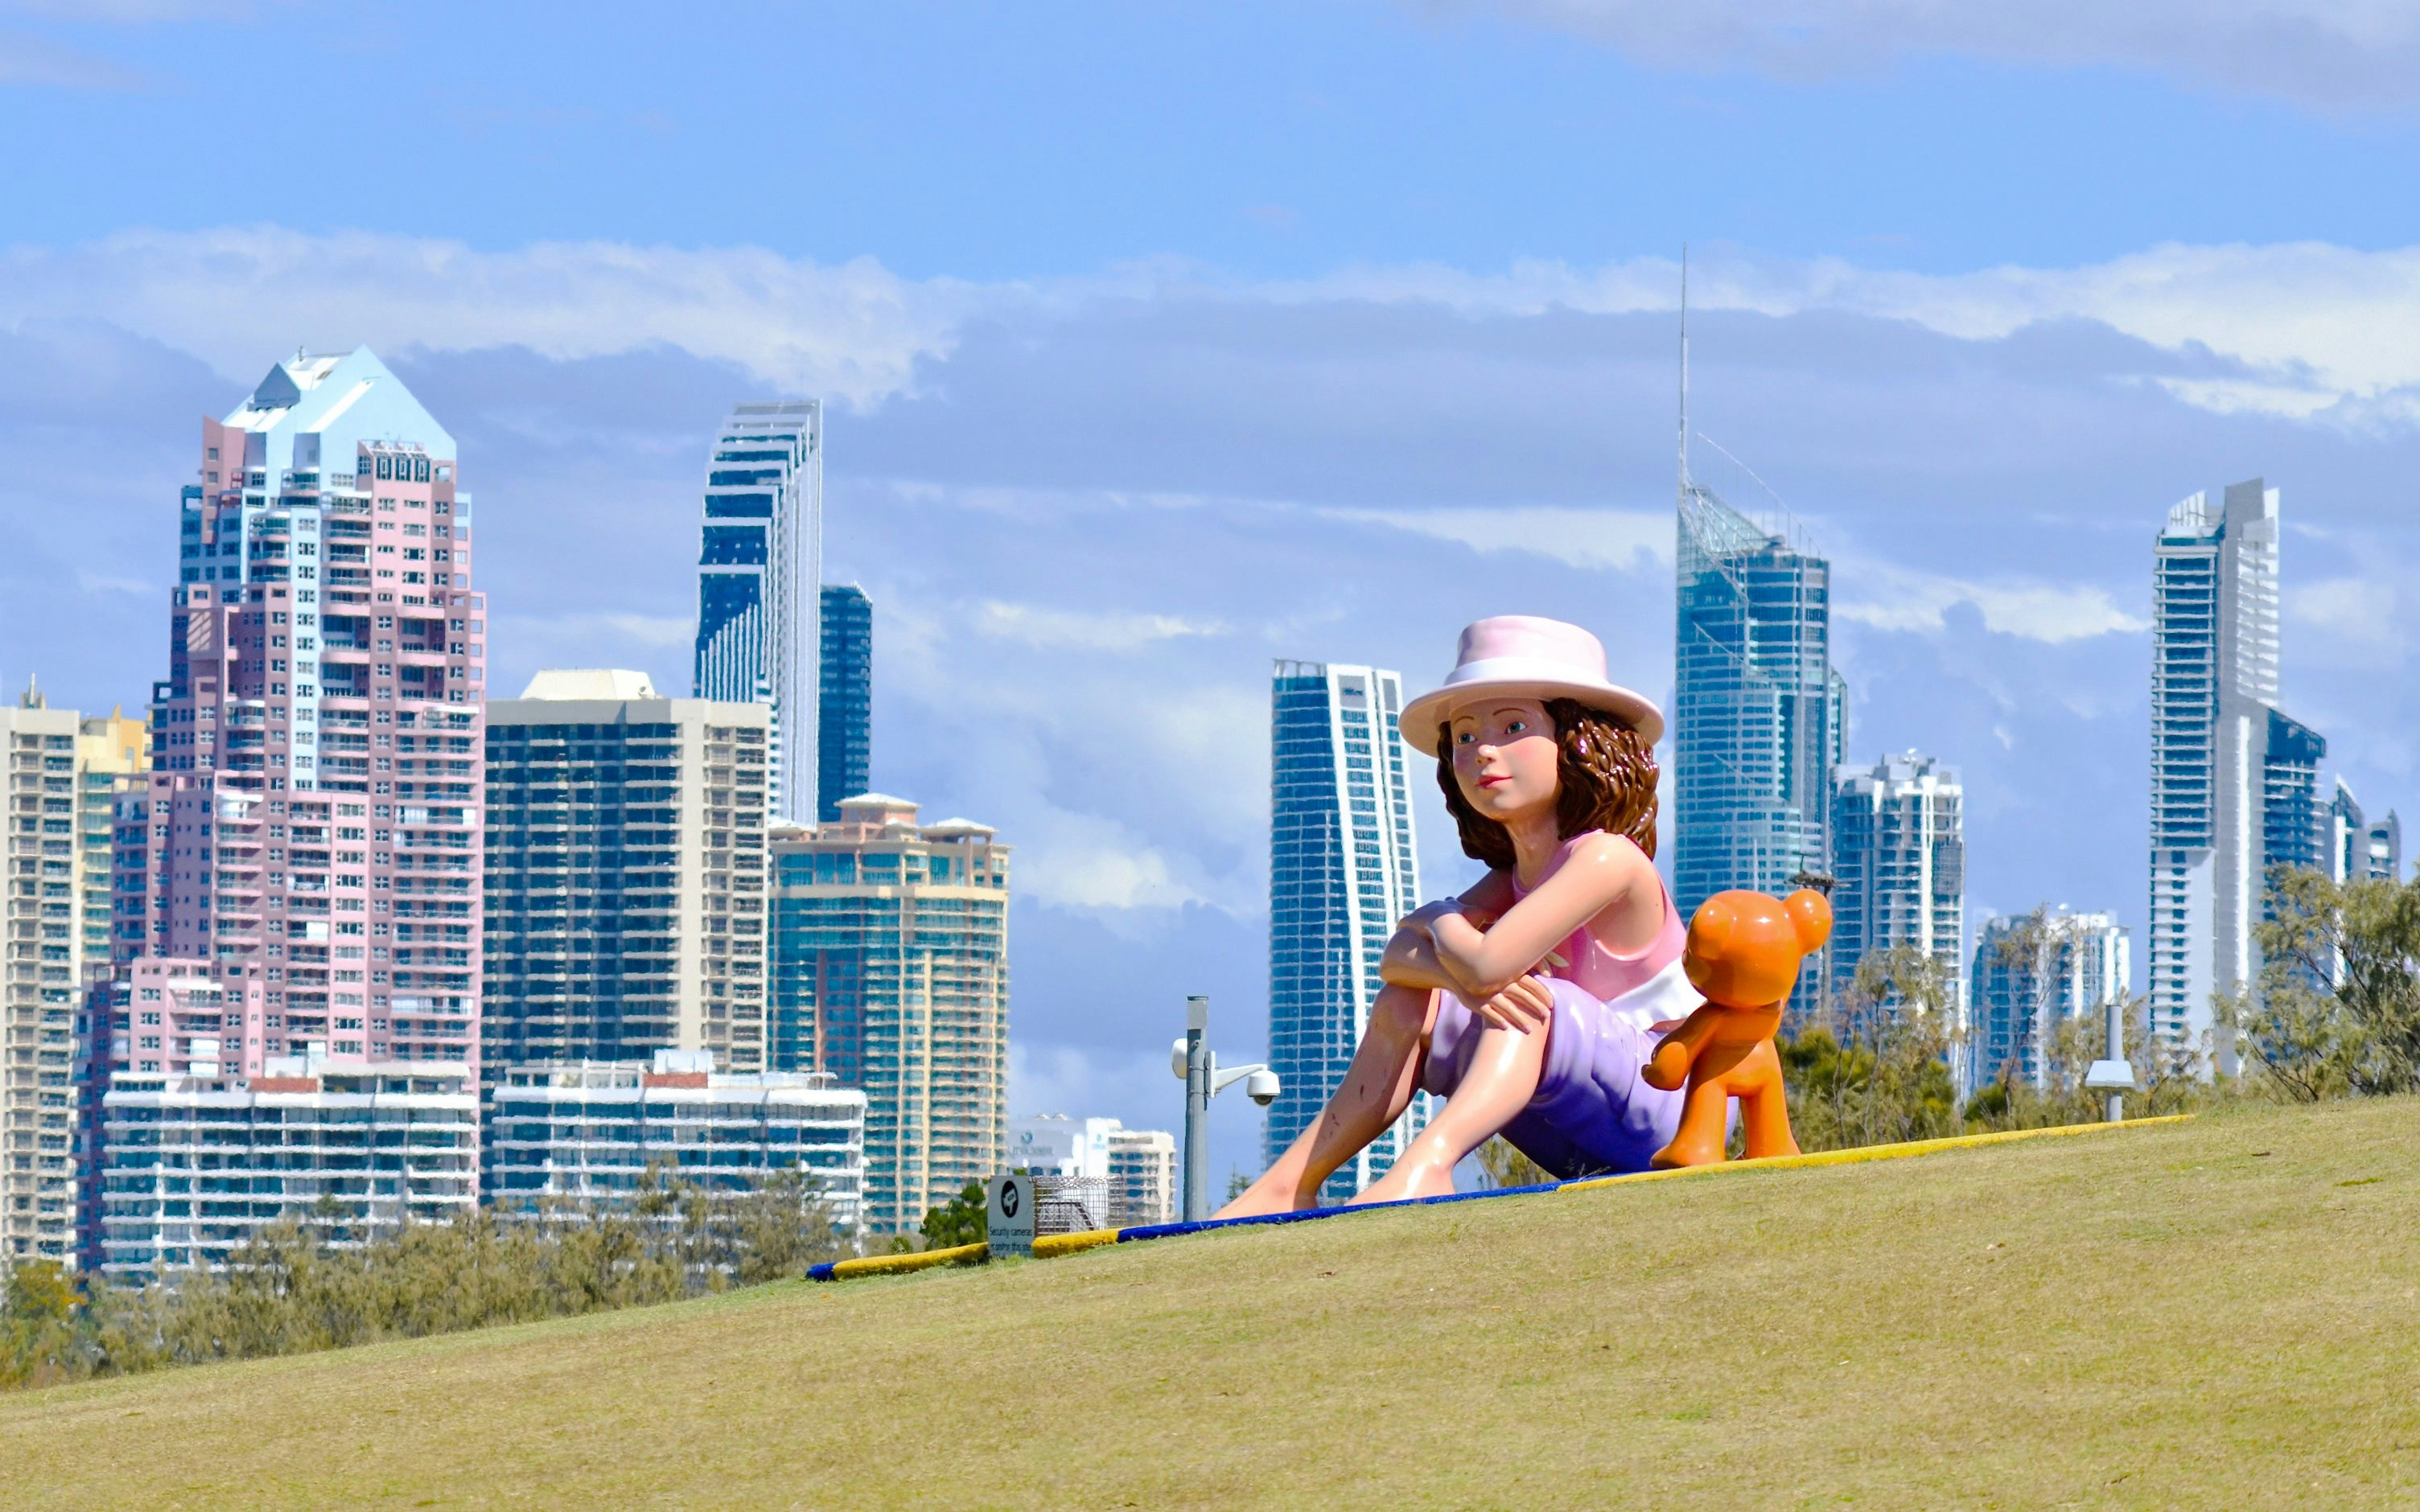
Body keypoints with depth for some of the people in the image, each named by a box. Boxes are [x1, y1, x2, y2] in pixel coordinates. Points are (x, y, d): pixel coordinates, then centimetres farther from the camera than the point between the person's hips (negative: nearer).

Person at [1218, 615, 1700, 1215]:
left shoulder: (1607, 860, -17)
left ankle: (1427, 1164, -52)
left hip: (1680, 1108, -8)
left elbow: (1487, 964, -29)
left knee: (1534, 1002, -32)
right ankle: (1292, 1183, -4)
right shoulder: (1512, 882, 10)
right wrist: (1462, 977, -27)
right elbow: (1397, 958, -3)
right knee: (1408, 1008, 2)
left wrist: (1440, 922, -5)